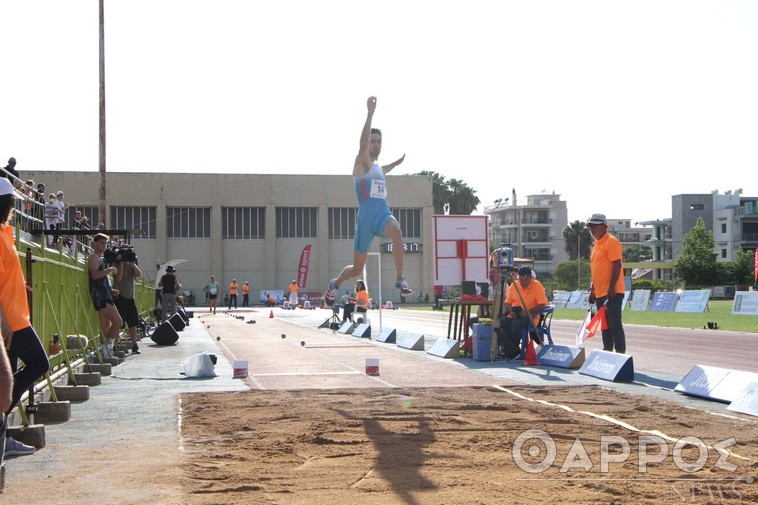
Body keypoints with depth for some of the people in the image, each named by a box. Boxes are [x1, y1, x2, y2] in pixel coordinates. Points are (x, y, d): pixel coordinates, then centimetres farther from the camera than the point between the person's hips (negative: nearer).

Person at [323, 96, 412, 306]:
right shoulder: (362, 163, -2)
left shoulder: (377, 167, 20)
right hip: (366, 217, -5)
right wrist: (370, 113, -31)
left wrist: (396, 163, 46)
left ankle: (400, 280, -30)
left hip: (383, 215, 5)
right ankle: (335, 285, 37)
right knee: (357, 268, 6)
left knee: (396, 232, -35)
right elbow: (362, 143, -24)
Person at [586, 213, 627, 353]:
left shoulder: (611, 242, -10)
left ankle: (620, 353, -8)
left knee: (614, 324, -9)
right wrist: (592, 290, 21)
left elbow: (617, 265, -17)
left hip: (612, 293, -9)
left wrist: (612, 287, -23)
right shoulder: (597, 244, 18)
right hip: (600, 293, 9)